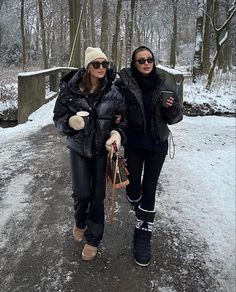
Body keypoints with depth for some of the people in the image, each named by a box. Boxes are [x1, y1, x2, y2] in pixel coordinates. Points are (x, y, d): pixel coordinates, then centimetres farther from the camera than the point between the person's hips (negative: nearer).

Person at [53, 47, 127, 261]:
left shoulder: (113, 92, -10)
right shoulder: (70, 89, -12)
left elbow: (122, 119, -2)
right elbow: (58, 117, -5)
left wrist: (118, 133, -23)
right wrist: (70, 121, -27)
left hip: (103, 149, 0)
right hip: (79, 148, 0)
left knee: (98, 195, 6)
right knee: (81, 193, 3)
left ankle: (93, 238, 28)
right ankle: (80, 223, 40)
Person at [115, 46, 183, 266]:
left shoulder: (162, 86, -1)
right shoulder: (123, 83, -8)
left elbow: (174, 118, 2)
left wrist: (171, 107, -19)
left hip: (157, 144, 1)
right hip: (133, 143, -1)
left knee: (149, 188, 3)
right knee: (133, 187, 6)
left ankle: (143, 236, 15)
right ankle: (141, 213, 42)